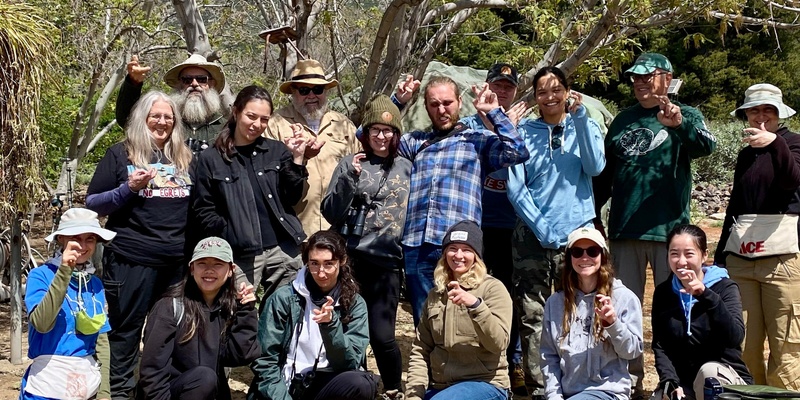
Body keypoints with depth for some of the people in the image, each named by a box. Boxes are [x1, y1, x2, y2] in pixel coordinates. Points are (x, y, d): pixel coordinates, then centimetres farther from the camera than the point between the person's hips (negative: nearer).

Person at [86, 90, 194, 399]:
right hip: (130, 259, -3)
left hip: (177, 260, 4)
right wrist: (129, 188, -15)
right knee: (127, 330, 3)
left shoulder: (185, 158, 12)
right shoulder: (120, 154, 2)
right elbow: (92, 203, 0)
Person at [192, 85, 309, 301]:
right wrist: (231, 239, -9)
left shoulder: (277, 150, 10)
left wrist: (296, 158, -6)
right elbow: (203, 211, 3)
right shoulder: (210, 159, 4)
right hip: (240, 256, -2)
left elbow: (292, 198, 4)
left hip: (283, 249, 2)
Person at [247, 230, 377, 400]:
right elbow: (264, 360, -2)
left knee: (362, 384, -29)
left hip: (326, 385, 2)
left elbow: (350, 364, -9)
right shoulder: (284, 298, -3)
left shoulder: (355, 304, 1)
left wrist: (331, 324, -23)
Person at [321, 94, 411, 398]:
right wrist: (350, 178, -13)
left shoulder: (407, 169, 8)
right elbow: (331, 214, -2)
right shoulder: (349, 164, 4)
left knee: (382, 336, -6)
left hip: (386, 262, 0)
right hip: (349, 259, 0)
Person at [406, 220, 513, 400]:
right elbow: (420, 350, 9)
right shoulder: (435, 295, 12)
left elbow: (498, 344, -15)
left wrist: (475, 305, -27)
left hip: (484, 383, -5)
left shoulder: (493, 288, -3)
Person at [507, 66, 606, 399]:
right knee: (532, 315, -4)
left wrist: (579, 116, -13)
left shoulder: (585, 126, 10)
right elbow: (515, 186, 1)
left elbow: (595, 166, -9)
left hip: (576, 233, 0)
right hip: (531, 235, 0)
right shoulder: (524, 132, 8)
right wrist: (540, 226, -10)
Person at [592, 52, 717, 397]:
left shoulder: (686, 116, 3)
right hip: (623, 229, 4)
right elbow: (603, 172, 17)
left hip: (668, 228, -4)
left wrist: (680, 124, -38)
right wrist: (593, 215, 12)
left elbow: (705, 146, -19)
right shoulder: (623, 120, 14)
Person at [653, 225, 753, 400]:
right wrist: (671, 383, -19)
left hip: (723, 378, -1)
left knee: (708, 370, -33)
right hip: (682, 381, 2)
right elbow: (659, 345, -4)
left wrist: (705, 295, -37)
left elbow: (735, 337, -26)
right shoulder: (663, 293, 1)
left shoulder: (724, 287, -8)